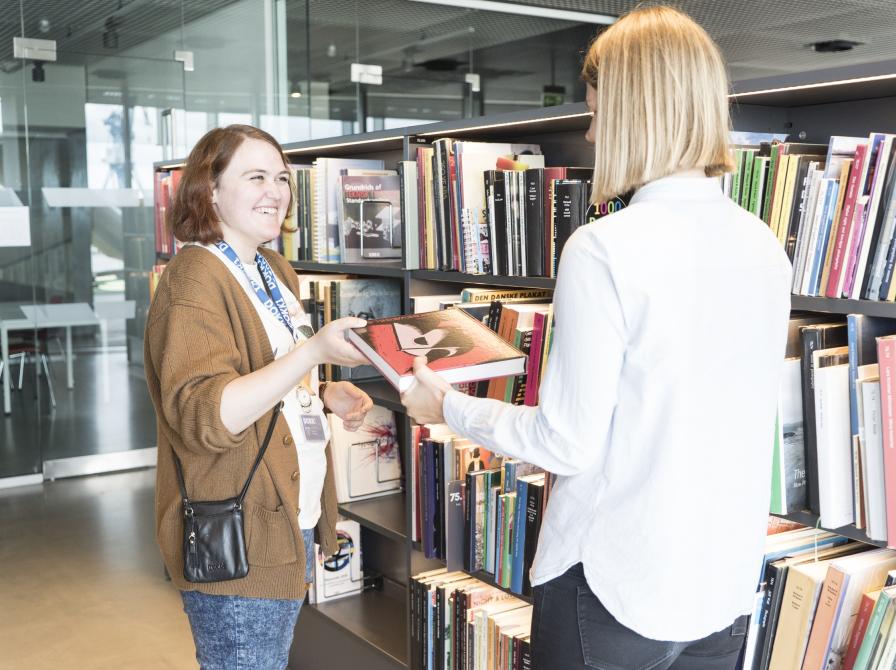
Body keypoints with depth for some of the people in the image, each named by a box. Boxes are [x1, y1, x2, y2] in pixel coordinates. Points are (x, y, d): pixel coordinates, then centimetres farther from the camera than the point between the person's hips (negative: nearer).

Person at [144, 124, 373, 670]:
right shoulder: (194, 279, -16)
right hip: (238, 548, -9)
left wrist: (325, 396, 3)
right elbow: (205, 416, -26)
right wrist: (314, 349, -34)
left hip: (294, 522, 9)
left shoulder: (277, 272, 11)